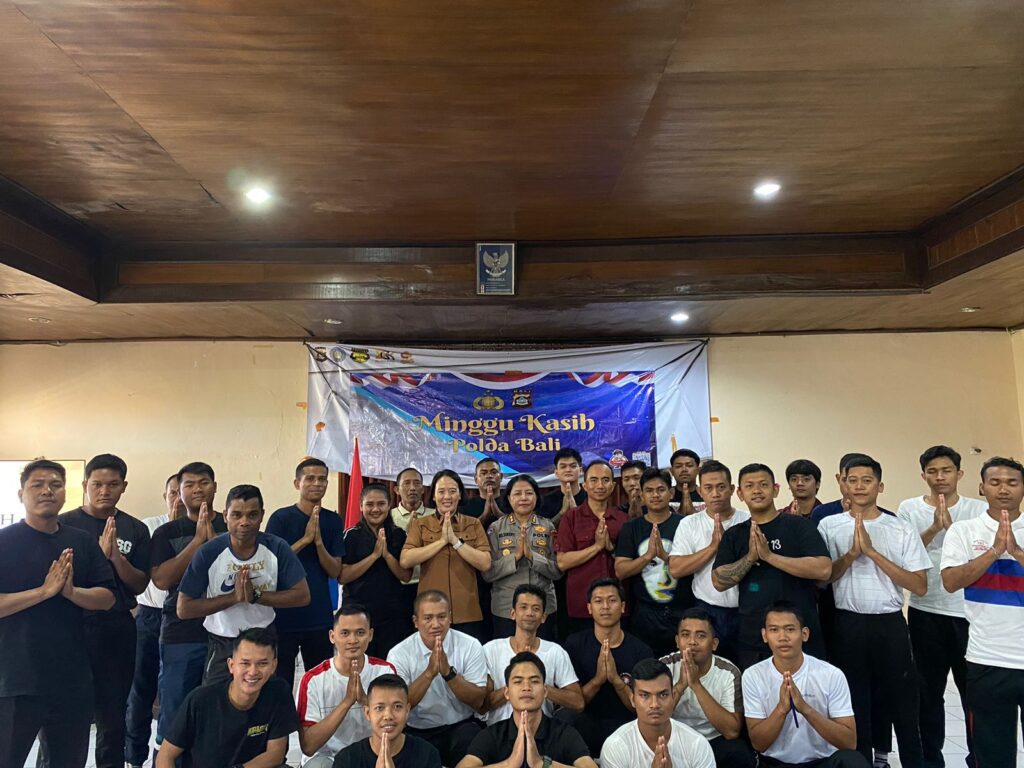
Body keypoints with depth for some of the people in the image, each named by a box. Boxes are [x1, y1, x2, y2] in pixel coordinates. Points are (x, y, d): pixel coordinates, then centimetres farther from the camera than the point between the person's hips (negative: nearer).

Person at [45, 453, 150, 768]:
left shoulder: (135, 530, 3)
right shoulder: (64, 524, -3)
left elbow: (139, 585, 1)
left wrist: (117, 557, -16)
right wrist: (99, 554, -20)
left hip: (118, 630, 2)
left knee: (113, 715, 14)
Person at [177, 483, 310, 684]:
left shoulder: (276, 548, -11)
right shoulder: (209, 553, -13)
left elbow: (302, 595, -10)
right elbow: (183, 609, -11)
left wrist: (255, 595, -21)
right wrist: (234, 596, -22)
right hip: (222, 647, -1)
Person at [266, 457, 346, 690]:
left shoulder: (334, 521, 4)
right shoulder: (281, 518, -4)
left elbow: (335, 572, 1)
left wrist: (319, 542, -16)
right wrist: (305, 539, -19)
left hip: (320, 616, 3)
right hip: (283, 615, -3)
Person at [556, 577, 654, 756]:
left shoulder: (642, 651, 1)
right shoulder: (574, 644, 0)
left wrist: (616, 679, -18)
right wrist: (597, 679, -20)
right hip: (587, 727, 0)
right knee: (564, 716, -32)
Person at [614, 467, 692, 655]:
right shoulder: (631, 527, 4)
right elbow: (620, 572, -2)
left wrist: (665, 555, -21)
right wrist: (648, 555, -17)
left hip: (682, 612, -1)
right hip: (645, 615, 1)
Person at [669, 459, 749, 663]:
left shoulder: (749, 521, 0)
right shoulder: (689, 524, 0)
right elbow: (675, 569, -8)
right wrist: (713, 546, -14)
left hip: (746, 611, 0)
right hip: (707, 612, 0)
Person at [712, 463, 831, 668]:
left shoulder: (798, 526, -4)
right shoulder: (734, 534, 7)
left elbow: (824, 570, -16)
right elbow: (719, 581, -1)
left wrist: (769, 556, -20)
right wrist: (751, 557, -15)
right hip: (751, 638, 3)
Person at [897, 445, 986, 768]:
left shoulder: (979, 509, 1)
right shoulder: (909, 509, 0)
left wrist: (951, 525, -20)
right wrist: (934, 527, -17)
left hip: (969, 611, 0)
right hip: (925, 611, 0)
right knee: (930, 691, 11)